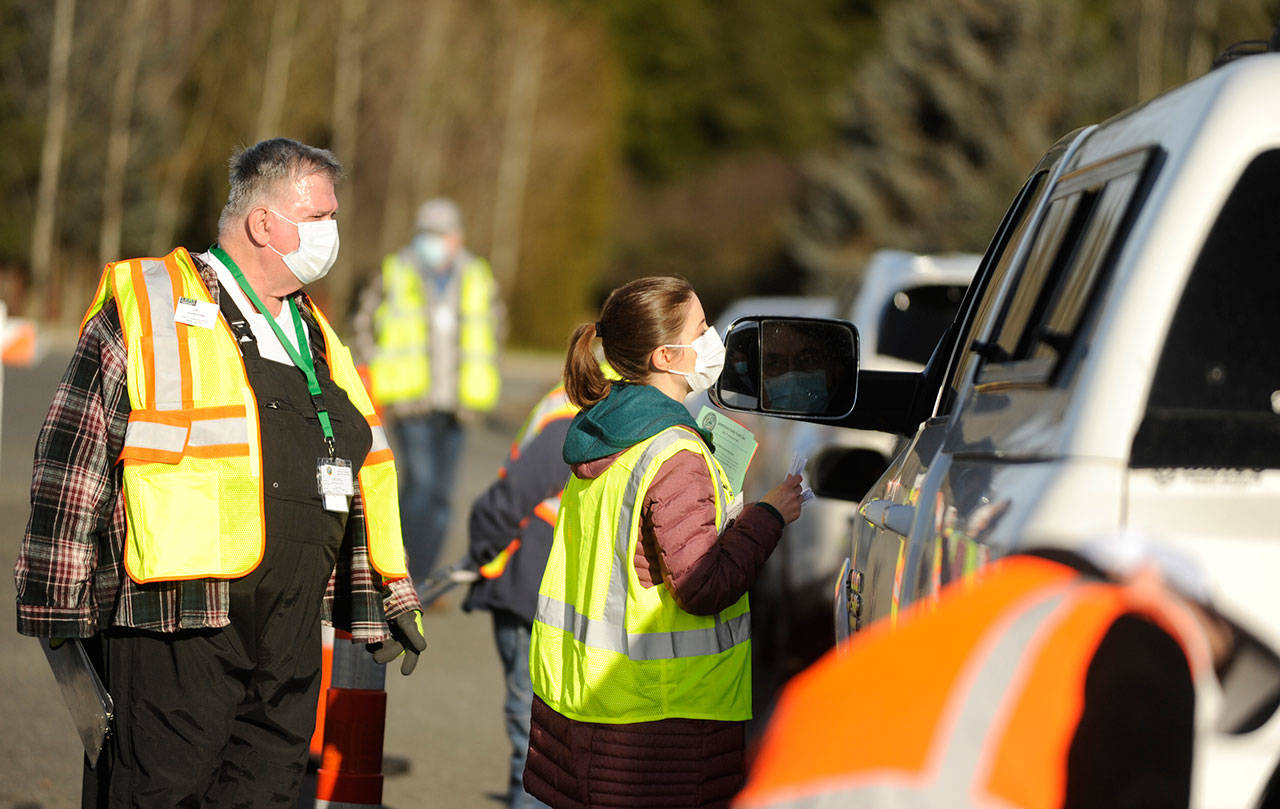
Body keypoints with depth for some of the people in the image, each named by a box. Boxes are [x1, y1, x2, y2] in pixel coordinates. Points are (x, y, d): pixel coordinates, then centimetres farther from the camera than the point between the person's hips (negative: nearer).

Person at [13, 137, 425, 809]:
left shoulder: (317, 337, 21)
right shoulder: (145, 307, -1)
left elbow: (360, 476, 28)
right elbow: (72, 464, -3)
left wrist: (386, 600, 24)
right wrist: (59, 618, -6)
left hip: (291, 640, 7)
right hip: (176, 634, -6)